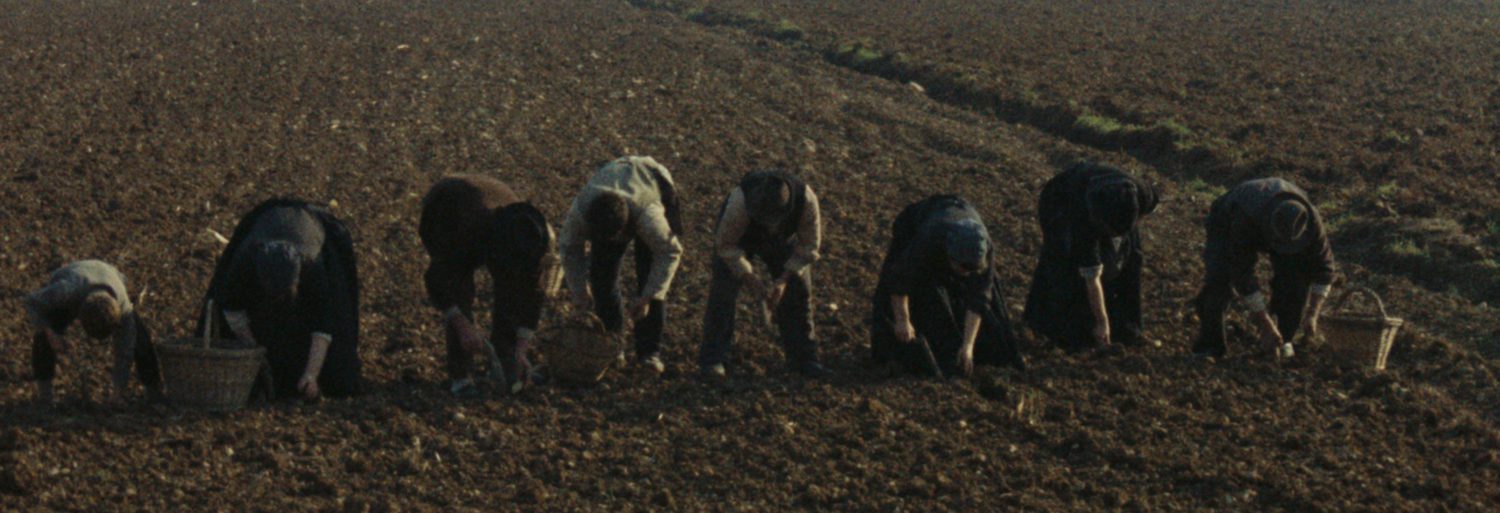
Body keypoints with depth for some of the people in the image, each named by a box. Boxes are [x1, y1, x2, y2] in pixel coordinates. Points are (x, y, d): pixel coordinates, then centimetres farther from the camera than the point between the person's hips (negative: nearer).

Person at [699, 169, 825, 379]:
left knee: (799, 289, -3)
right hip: (739, 237, -2)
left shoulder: (806, 199, -37)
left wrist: (784, 279, -25)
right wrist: (749, 278, -31)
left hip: (783, 238, 2)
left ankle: (803, 357, 10)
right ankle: (712, 358, -6)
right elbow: (725, 244, -27)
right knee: (723, 290, -14)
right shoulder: (740, 200, -43)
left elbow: (808, 245, -20)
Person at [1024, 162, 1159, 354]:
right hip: (1060, 206, -5)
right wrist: (1101, 322, -29)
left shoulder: (1142, 196, -35)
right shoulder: (1083, 219, -44)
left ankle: (1122, 326, 11)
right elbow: (1091, 277, -35)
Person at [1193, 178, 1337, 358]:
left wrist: (1312, 315, -28)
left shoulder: (1310, 220, -36)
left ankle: (1283, 339, -4)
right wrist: (1265, 325, -38)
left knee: (1297, 272, -22)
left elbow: (1324, 268, -22)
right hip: (1228, 223, -3)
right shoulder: (1246, 220, -46)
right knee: (1220, 277, -27)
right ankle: (1209, 345, -13)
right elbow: (1242, 276, -40)